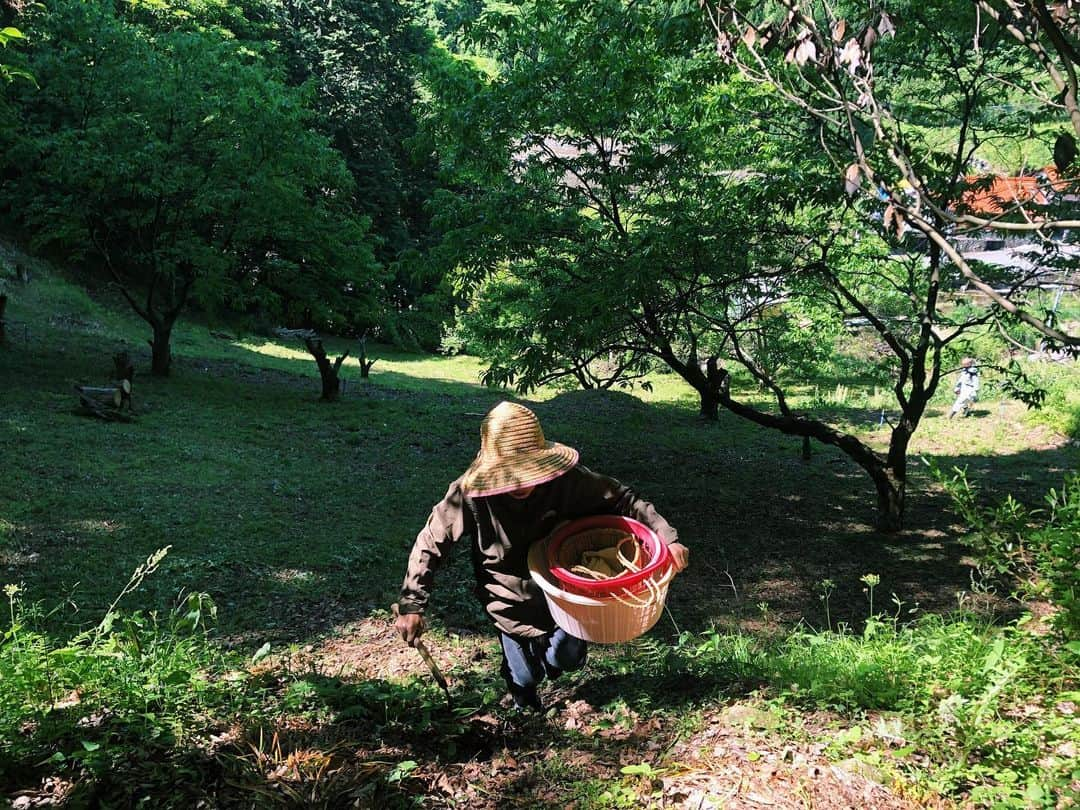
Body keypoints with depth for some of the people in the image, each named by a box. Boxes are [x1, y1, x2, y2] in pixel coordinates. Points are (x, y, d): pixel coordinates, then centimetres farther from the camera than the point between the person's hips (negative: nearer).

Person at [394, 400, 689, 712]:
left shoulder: (566, 479, -29)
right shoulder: (469, 493, -30)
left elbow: (621, 499, -16)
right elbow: (430, 543, -17)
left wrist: (667, 538, -26)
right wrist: (411, 605, -17)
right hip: (509, 601, -1)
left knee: (570, 659, 18)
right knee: (525, 677, 12)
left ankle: (547, 655, 56)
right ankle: (525, 706, 50)